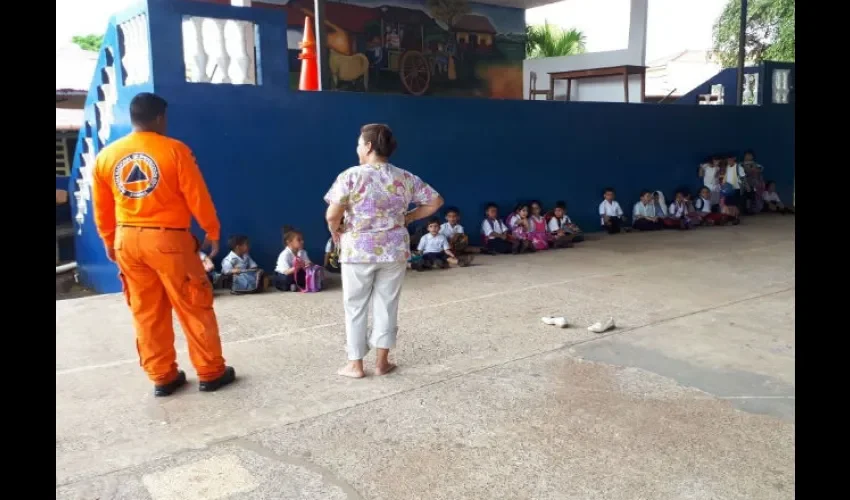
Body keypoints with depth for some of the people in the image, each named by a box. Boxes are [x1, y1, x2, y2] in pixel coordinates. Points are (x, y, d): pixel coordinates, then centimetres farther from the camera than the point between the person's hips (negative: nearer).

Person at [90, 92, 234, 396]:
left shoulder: (105, 156, 5)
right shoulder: (175, 150, -10)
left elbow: (101, 208, 11)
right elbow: (197, 197, -8)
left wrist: (109, 241, 23)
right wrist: (213, 232, 4)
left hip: (127, 240, 5)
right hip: (168, 238, -5)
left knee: (146, 312, 13)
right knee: (194, 307, 6)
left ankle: (162, 377, 20)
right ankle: (211, 373, 13)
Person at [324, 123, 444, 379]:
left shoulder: (351, 176, -11)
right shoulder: (405, 178, 2)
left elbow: (332, 215, -16)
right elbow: (435, 202, 6)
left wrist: (335, 232, 4)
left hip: (358, 250, -3)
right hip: (394, 250, 3)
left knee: (355, 307, 10)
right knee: (387, 304, 12)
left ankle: (355, 364, 16)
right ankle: (382, 361, 20)